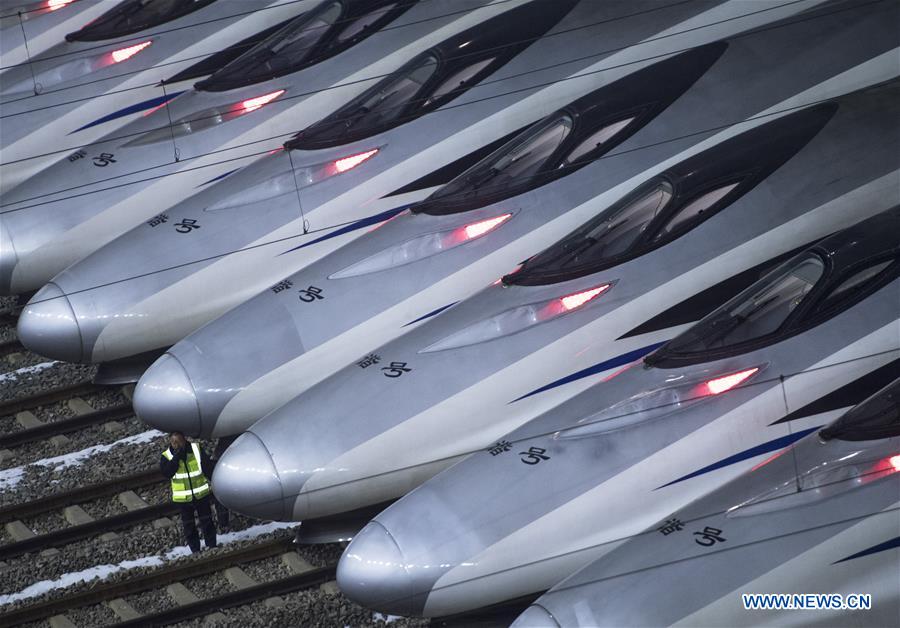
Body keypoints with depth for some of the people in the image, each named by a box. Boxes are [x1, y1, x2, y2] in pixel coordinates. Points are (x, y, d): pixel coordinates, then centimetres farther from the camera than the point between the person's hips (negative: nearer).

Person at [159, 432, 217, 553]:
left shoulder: (196, 449, -5)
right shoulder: (166, 456, -5)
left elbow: (208, 468, -1)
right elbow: (166, 472, -22)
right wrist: (176, 458, -27)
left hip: (201, 494, 0)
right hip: (182, 498, 0)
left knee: (206, 521, 10)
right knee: (188, 525, 8)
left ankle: (212, 546, 23)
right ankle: (195, 551, 19)